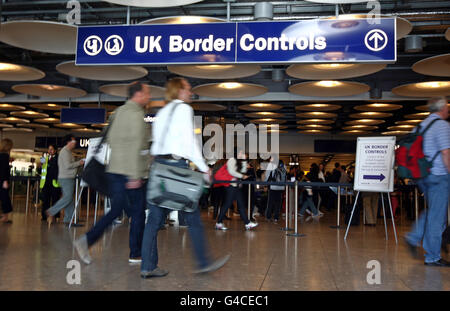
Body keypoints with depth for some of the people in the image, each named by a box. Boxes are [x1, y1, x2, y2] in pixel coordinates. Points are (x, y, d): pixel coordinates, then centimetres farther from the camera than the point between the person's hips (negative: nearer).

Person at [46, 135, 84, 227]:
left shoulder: (68, 151, 22)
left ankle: (68, 220, 7)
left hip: (68, 178, 10)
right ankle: (51, 212, -5)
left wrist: (78, 163, 10)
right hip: (66, 178, -10)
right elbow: (68, 165, -20)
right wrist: (78, 163, -9)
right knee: (68, 198, -12)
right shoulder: (65, 151, -10)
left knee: (70, 199, 7)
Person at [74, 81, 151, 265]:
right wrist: (135, 176, -21)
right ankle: (135, 255, 11)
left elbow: (110, 139, 21)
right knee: (138, 212, 4)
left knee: (116, 210, 12)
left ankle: (87, 240, -1)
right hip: (129, 172, -8)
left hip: (114, 169, 8)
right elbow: (135, 145, -19)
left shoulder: (119, 112, 17)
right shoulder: (136, 114, -11)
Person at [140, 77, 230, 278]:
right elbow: (189, 141, -9)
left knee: (155, 218, 5)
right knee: (193, 218, 0)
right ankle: (203, 263, 8)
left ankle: (148, 267, 7)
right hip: (177, 165, -8)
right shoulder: (184, 108, -2)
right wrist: (204, 168, -5)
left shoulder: (162, 112, 22)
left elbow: (156, 140, 18)